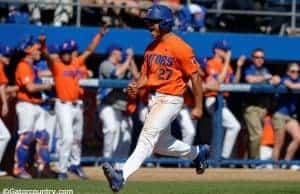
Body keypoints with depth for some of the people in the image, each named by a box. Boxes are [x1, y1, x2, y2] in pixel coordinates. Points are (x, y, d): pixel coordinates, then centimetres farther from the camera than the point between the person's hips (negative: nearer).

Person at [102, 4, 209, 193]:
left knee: (148, 136, -20)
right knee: (161, 144, 19)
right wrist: (136, 86, -7)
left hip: (171, 99, -9)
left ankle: (122, 176, -33)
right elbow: (145, 75, 16)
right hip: (153, 98, 9)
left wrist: (198, 107, -11)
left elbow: (196, 76, -11)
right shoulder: (151, 47, 11)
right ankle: (198, 153, 43)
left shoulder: (179, 47, -13)